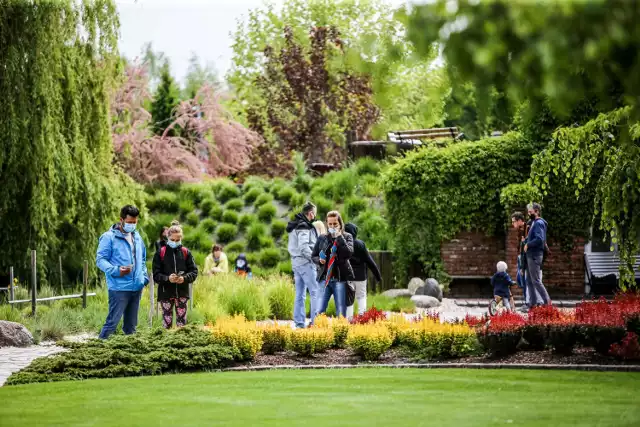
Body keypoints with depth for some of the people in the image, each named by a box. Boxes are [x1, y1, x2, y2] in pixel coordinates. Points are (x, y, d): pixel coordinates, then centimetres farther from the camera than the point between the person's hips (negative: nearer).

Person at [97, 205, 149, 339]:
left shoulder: (137, 237, 15)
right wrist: (116, 270, -26)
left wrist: (144, 276, 13)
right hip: (119, 288, -7)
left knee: (131, 324, 14)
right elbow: (100, 260, -11)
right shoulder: (109, 237, -8)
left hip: (137, 287, 7)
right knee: (113, 321, -11)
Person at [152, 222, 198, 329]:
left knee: (182, 321, 5)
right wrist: (167, 278, -22)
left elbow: (194, 271, 4)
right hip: (166, 292, -1)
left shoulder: (186, 252, 4)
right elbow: (156, 274, -3)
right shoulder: (161, 253, -1)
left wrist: (184, 278, -16)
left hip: (182, 292, 1)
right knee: (167, 321, 1)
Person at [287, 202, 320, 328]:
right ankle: (315, 321, -12)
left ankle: (299, 323, 11)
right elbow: (303, 247, -23)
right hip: (305, 263, -9)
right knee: (316, 292, -7)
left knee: (300, 295, 11)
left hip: (296, 263, 9)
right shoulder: (304, 226, -13)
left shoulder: (294, 226, 17)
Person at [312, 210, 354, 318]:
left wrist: (339, 237, -11)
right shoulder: (322, 238, 11)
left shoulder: (347, 237, 5)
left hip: (341, 278, -2)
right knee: (319, 310, -5)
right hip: (324, 278, 2)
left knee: (341, 313, 0)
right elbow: (313, 256, 19)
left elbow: (349, 253, -11)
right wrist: (319, 260, -4)